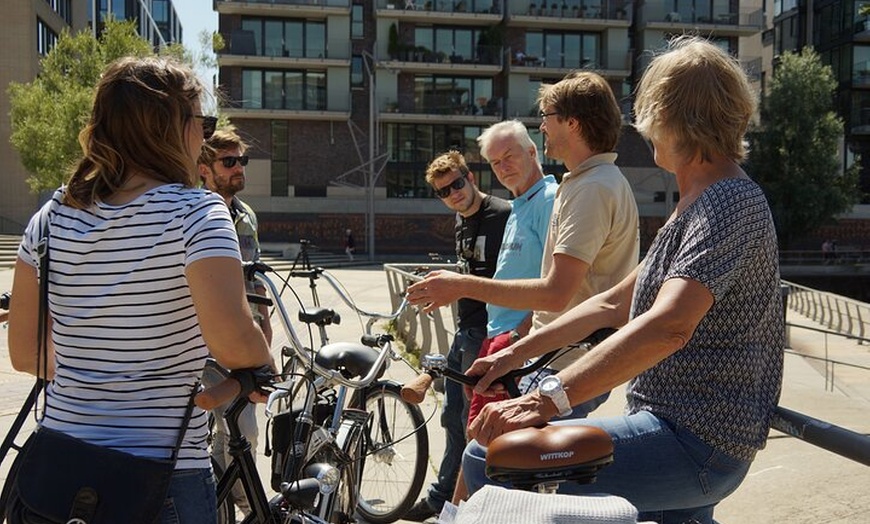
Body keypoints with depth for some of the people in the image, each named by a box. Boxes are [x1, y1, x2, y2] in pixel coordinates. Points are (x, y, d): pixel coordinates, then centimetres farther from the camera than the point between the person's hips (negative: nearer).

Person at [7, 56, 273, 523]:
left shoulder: (52, 216, 0)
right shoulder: (194, 212, -16)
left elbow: (25, 353, 5)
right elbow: (231, 340, -28)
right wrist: (264, 363, -8)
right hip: (164, 479, -5)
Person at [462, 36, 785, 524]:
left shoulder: (730, 202, -17)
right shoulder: (701, 205, 18)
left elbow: (668, 326, -34)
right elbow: (614, 305, 18)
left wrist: (548, 399, -38)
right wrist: (515, 354, 14)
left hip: (692, 442, -10)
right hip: (695, 437, 10)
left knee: (490, 459, -21)